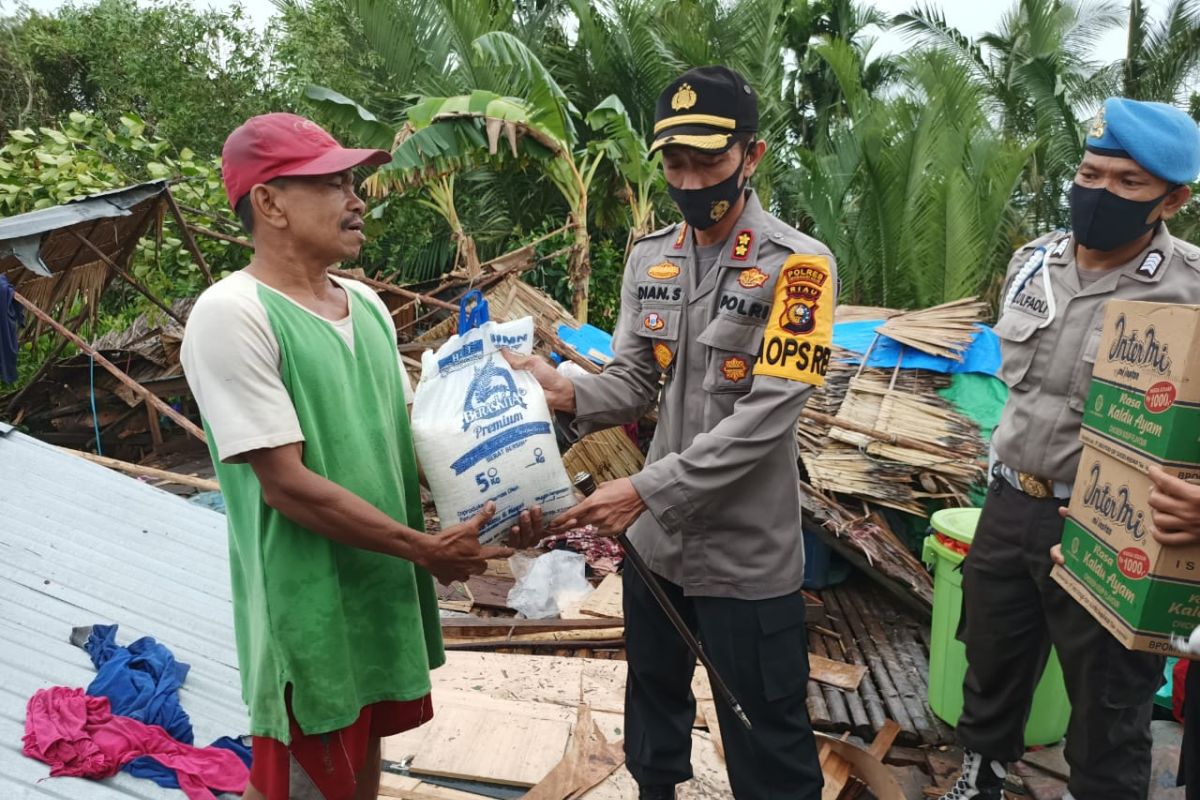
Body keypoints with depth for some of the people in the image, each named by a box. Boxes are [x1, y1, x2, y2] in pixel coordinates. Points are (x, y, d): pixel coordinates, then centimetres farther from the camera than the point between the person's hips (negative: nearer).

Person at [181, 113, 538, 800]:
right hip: (307, 604, -7)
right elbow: (287, 484, -22)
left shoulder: (367, 305, 5)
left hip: (386, 585, 7)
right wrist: (425, 548, -18)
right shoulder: (232, 315, -19)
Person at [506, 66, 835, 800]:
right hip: (656, 540, 6)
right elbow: (634, 382, 4)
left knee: (766, 740, 10)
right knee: (653, 700, 26)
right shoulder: (649, 259, 4)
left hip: (747, 555, -6)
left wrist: (646, 489, -28)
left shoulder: (798, 266, -15)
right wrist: (570, 393, -18)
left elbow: (765, 415, -22)